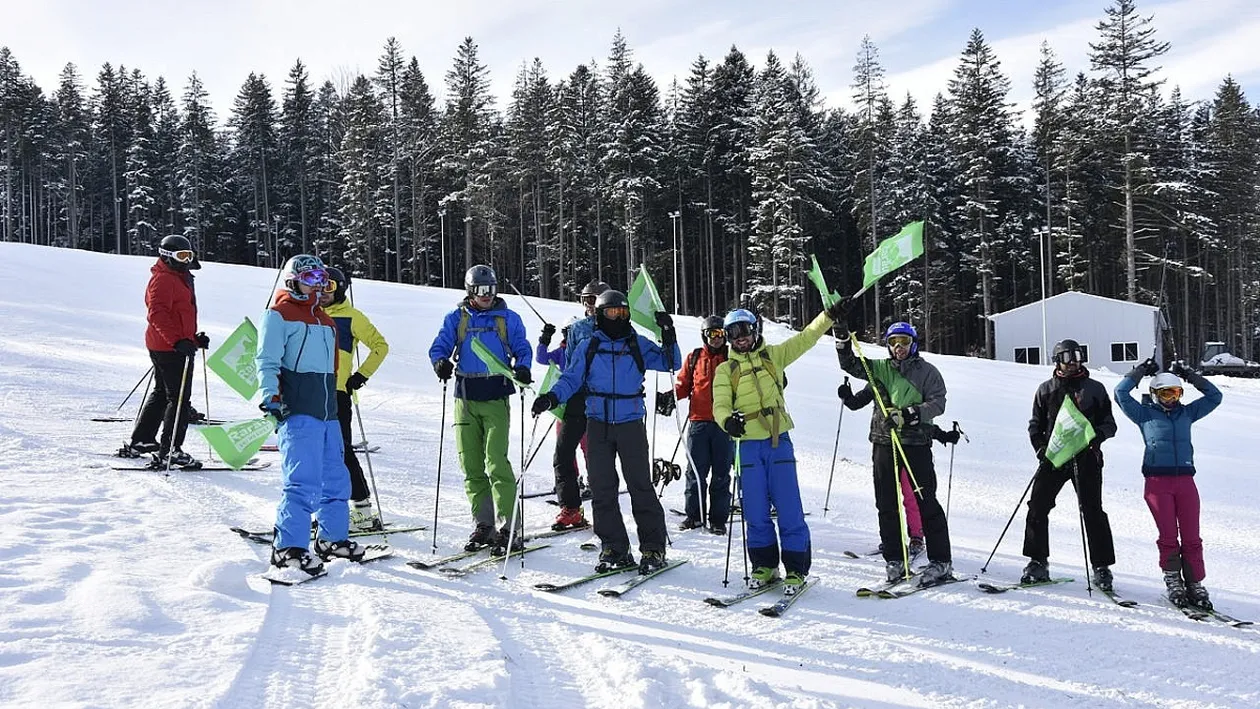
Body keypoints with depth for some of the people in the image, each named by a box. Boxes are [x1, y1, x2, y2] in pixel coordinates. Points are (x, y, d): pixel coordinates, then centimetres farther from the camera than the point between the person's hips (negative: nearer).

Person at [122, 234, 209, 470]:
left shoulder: (180, 279, 20)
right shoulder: (163, 279, -12)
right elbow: (158, 315, -23)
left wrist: (195, 338, 19)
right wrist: (178, 340, -32)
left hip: (176, 345, 11)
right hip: (169, 347, -11)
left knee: (162, 394, 19)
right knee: (179, 399, -10)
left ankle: (140, 442, 30)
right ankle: (169, 452, -9)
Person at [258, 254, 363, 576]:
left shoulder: (324, 320, 23)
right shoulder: (280, 314, -1)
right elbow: (267, 361, -9)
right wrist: (271, 397, -20)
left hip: (327, 411, 8)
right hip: (297, 411, -8)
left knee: (336, 478, 13)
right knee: (303, 482, -12)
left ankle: (333, 539, 26)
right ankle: (288, 548, -4)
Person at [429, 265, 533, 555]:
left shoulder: (508, 318, 8)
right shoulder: (456, 318, 12)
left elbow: (522, 349, 5)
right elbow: (439, 346, 7)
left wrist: (522, 368, -18)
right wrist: (441, 362, -16)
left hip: (496, 397, -3)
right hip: (466, 398, 3)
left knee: (496, 462, -13)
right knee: (471, 465, 5)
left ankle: (508, 528, -10)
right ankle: (483, 524, 15)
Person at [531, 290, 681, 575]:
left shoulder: (638, 345, 6)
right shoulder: (588, 347, 8)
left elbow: (670, 364, 6)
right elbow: (570, 379, 6)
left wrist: (669, 338, -9)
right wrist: (552, 397, -11)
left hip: (631, 424, -2)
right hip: (598, 424, 2)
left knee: (640, 487, -4)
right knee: (602, 489, 2)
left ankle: (653, 549, 5)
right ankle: (615, 549, 11)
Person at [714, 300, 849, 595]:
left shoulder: (773, 355, 11)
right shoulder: (725, 370, 9)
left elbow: (805, 339, 10)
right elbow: (720, 405, -1)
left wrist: (830, 315, 1)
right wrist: (728, 420, -23)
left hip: (779, 441, -1)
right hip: (748, 445, 1)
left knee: (789, 509, -4)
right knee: (755, 512, 3)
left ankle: (796, 571, 4)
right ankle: (764, 567, 18)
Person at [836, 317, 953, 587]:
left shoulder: (927, 371, 4)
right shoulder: (880, 368, 13)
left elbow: (938, 403, -6)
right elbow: (849, 364, 8)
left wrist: (909, 414, -19)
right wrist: (843, 336, -6)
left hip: (916, 443, -4)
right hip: (884, 442, 4)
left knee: (925, 502, -4)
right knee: (886, 504, 7)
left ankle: (941, 562, 2)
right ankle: (894, 558, 16)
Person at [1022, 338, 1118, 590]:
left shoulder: (1094, 389, 8)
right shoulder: (1046, 389, 12)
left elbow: (1109, 423, 8)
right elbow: (1036, 423, 15)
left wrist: (1097, 435, -14)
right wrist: (1040, 447, -2)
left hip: (1086, 457, -2)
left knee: (1092, 511, -4)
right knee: (1037, 506, -4)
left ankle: (1102, 567, 5)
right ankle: (1038, 562, 6)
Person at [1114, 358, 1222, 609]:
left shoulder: (1187, 413, 17)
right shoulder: (1145, 414, 8)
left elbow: (1214, 396, 18)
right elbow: (1121, 393, -1)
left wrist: (1189, 375, 15)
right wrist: (1141, 371, 5)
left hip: (1185, 481, 3)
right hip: (1157, 481, -3)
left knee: (1191, 537, 0)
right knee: (1168, 536, -2)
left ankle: (1195, 584, 6)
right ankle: (1173, 581, 8)